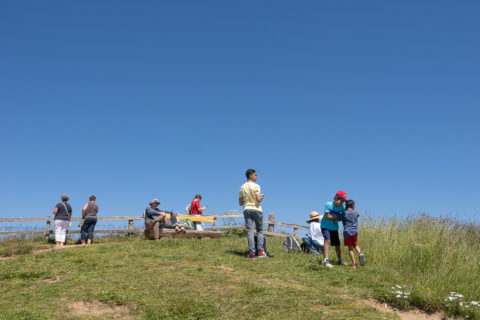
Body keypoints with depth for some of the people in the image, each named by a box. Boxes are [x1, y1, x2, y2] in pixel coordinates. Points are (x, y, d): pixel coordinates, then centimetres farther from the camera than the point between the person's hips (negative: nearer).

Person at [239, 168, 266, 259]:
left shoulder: (242, 187, 7)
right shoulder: (256, 186, -8)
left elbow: (240, 202, 8)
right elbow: (258, 199, -15)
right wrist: (262, 196, 5)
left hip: (246, 210, 4)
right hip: (256, 209, -3)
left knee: (250, 231, 1)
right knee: (260, 230, 8)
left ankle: (251, 253, -4)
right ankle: (260, 251, 3)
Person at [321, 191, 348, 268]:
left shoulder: (342, 207, -8)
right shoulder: (328, 204, -21)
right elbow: (327, 216, -23)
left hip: (334, 227, 5)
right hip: (325, 226, -5)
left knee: (337, 243, 11)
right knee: (328, 240, -24)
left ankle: (339, 260, 32)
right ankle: (325, 260, -28)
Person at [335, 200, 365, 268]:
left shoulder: (343, 214, 0)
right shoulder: (356, 213, 9)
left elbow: (336, 221, -1)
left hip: (347, 232, -2)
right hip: (355, 232, 2)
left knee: (350, 248, 4)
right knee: (355, 245, 19)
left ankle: (354, 263, -1)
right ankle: (360, 253, -9)